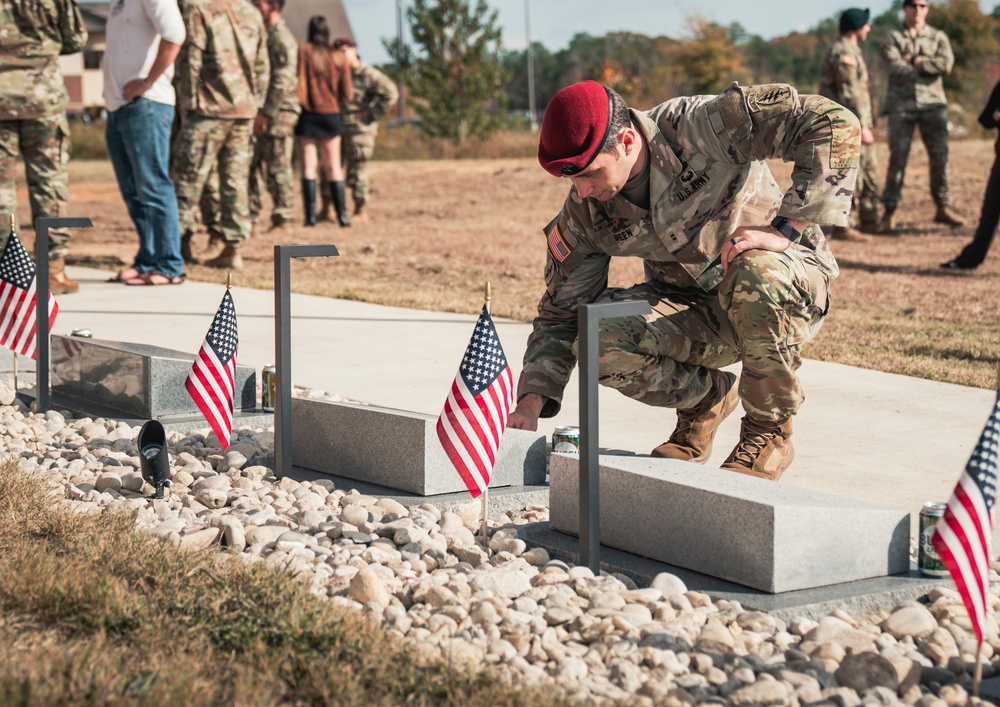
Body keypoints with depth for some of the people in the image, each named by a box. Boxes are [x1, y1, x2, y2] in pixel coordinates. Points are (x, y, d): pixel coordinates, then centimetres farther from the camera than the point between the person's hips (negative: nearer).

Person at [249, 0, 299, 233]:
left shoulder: (282, 38, -12)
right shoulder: (266, 35, 18)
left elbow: (283, 81, -20)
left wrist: (266, 114, -20)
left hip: (278, 112, -9)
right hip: (264, 112, 9)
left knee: (278, 168, -5)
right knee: (252, 166, 10)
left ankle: (282, 218, 0)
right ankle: (249, 216, 15)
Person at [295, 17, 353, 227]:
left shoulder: (302, 52, -8)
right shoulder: (338, 58, -1)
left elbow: (296, 81, -16)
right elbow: (348, 95, 1)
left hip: (307, 114, -2)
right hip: (331, 115, 2)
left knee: (309, 165, 3)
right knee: (334, 167, 9)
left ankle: (310, 215, -3)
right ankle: (342, 215, 5)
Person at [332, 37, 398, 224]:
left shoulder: (368, 74, -8)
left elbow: (391, 93, -15)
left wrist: (372, 113, -14)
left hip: (359, 130, -7)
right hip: (337, 129, 7)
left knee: (357, 170, -4)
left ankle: (360, 211, 6)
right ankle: (326, 209, 12)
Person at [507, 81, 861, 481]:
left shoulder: (701, 126, -25)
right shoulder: (584, 212, -9)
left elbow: (835, 124, -29)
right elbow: (561, 312, -1)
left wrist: (785, 230, -33)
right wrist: (531, 403, -14)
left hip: (788, 284, -3)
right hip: (691, 311, 4)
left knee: (756, 273, -40)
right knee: (598, 341, -25)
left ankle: (771, 430, -13)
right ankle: (706, 397, 7)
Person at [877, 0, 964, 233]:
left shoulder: (938, 37, 12)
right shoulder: (892, 39, 7)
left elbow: (946, 64, -7)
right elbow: (896, 68, -11)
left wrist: (914, 61, -8)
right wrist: (929, 67, -6)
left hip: (933, 104, 2)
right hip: (901, 106, -2)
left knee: (940, 155, 0)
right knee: (897, 158, -5)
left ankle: (943, 207, 10)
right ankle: (889, 212, -1)